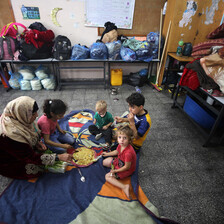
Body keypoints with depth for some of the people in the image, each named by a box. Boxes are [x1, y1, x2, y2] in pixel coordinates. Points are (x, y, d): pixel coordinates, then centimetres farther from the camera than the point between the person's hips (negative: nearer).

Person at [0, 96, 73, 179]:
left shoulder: (18, 117, -17)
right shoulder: (11, 134, -39)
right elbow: (32, 158, -31)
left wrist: (37, 142, -12)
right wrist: (59, 157, -29)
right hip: (10, 164, -6)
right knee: (40, 168, -13)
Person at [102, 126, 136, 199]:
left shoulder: (128, 152, -40)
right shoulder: (120, 145, -16)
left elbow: (127, 167, -28)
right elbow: (117, 151, 10)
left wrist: (115, 171, -19)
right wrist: (107, 154, 20)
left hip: (127, 170, -8)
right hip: (119, 161, 8)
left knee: (108, 176, -14)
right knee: (105, 162, 13)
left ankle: (124, 187, -17)